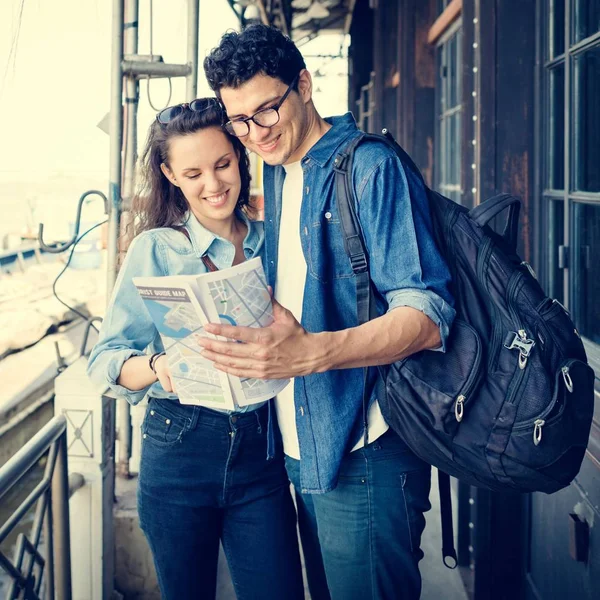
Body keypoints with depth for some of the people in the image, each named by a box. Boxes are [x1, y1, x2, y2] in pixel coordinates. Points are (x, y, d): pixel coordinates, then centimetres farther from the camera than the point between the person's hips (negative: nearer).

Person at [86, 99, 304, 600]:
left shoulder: (271, 244, 5)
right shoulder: (156, 249, -3)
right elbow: (105, 360, -8)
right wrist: (157, 365, -28)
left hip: (260, 450, 2)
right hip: (179, 450, -1)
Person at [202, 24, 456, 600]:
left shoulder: (370, 167, -12)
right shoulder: (276, 176, 14)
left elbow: (427, 317, -22)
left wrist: (310, 352, -35)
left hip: (364, 454, -8)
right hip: (300, 448, 8)